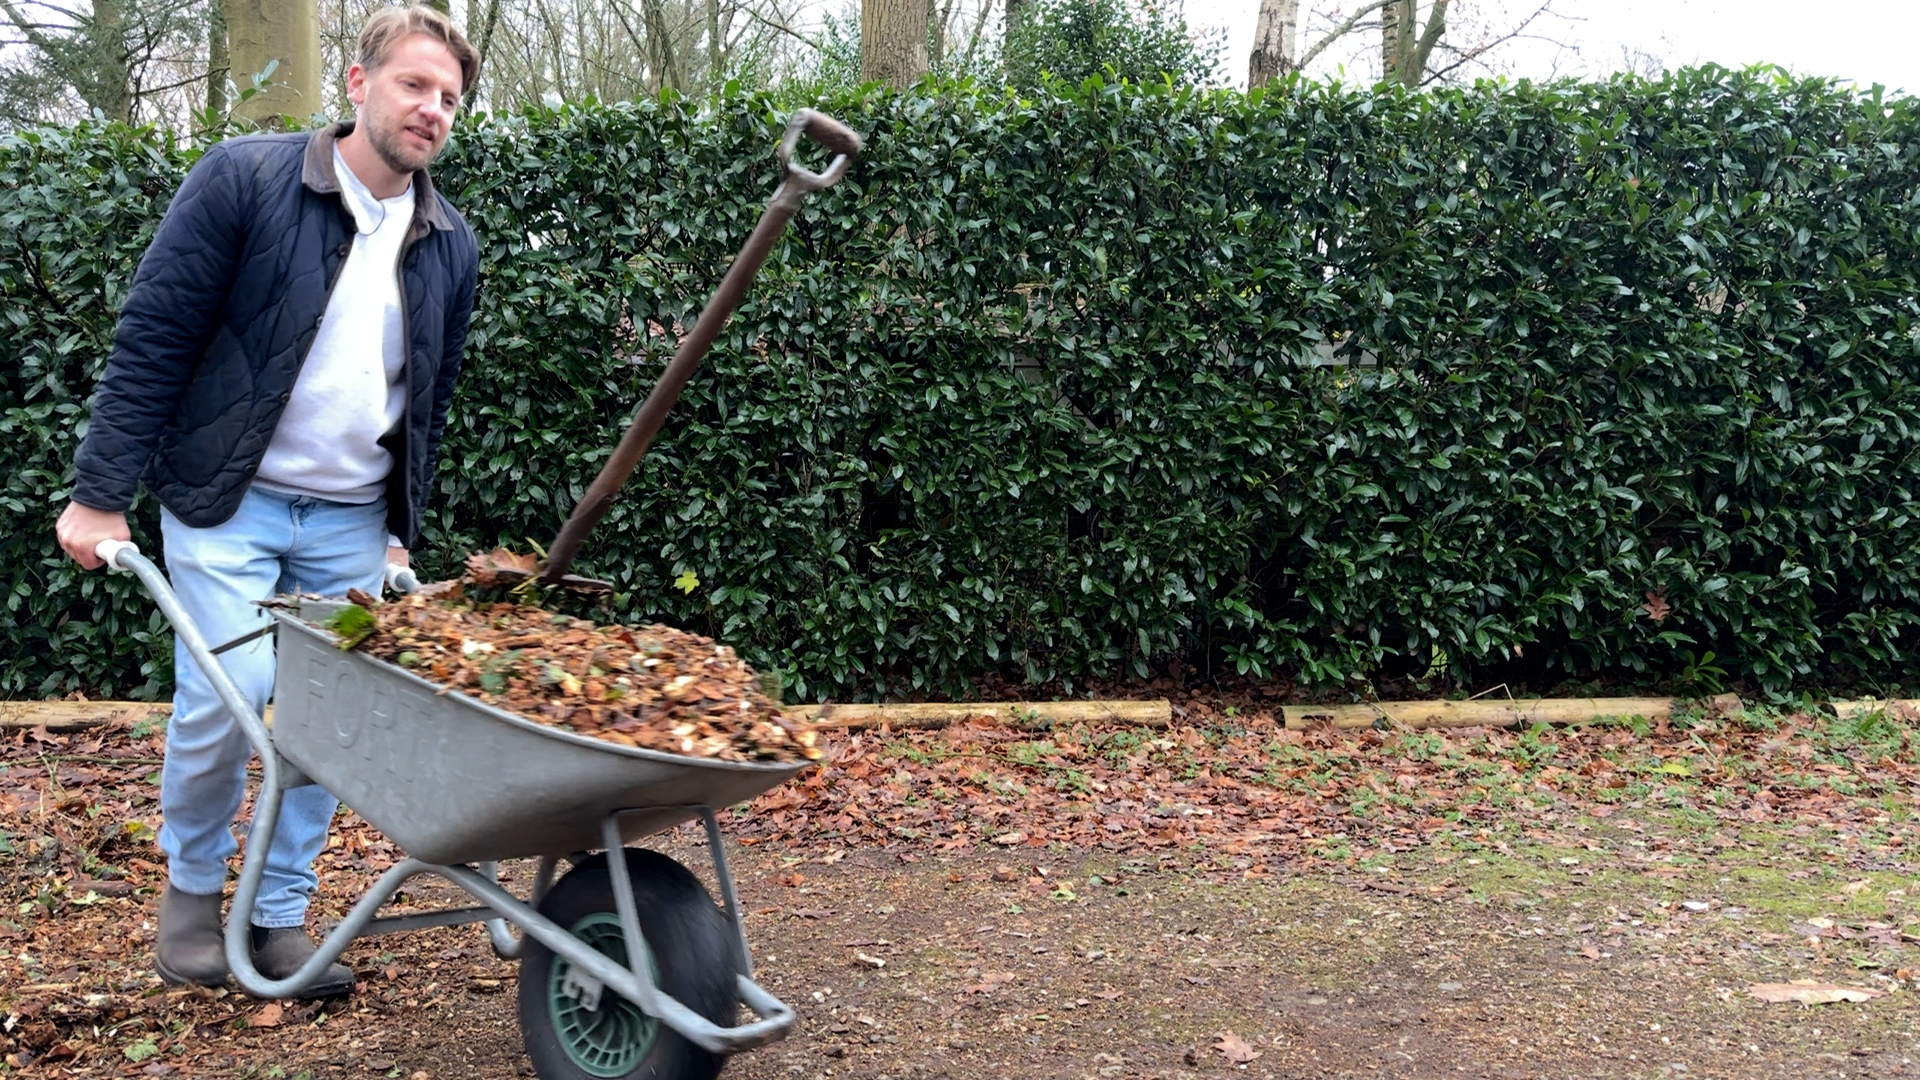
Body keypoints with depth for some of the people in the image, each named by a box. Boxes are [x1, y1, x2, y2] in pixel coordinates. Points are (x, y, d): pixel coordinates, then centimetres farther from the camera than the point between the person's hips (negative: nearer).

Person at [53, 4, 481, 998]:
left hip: (353, 522, 4)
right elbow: (152, 337, -9)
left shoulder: (449, 244, 5)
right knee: (222, 694, -11)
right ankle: (190, 880, 17)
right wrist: (101, 492, -10)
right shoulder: (245, 180, -9)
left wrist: (402, 529, 14)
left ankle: (279, 913, 18)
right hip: (228, 503, -4)